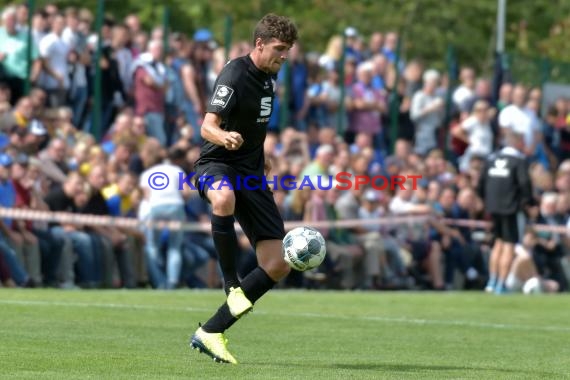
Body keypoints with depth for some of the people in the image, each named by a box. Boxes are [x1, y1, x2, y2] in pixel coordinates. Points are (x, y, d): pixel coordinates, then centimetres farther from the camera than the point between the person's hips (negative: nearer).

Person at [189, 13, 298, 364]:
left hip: (251, 173, 8)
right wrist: (225, 137, -46)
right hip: (217, 164, -8)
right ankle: (231, 283, -27)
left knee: (278, 265, -1)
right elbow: (207, 127, -25)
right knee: (224, 199, -47)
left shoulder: (269, 76, 9)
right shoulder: (235, 75, -16)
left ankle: (210, 333, 5)